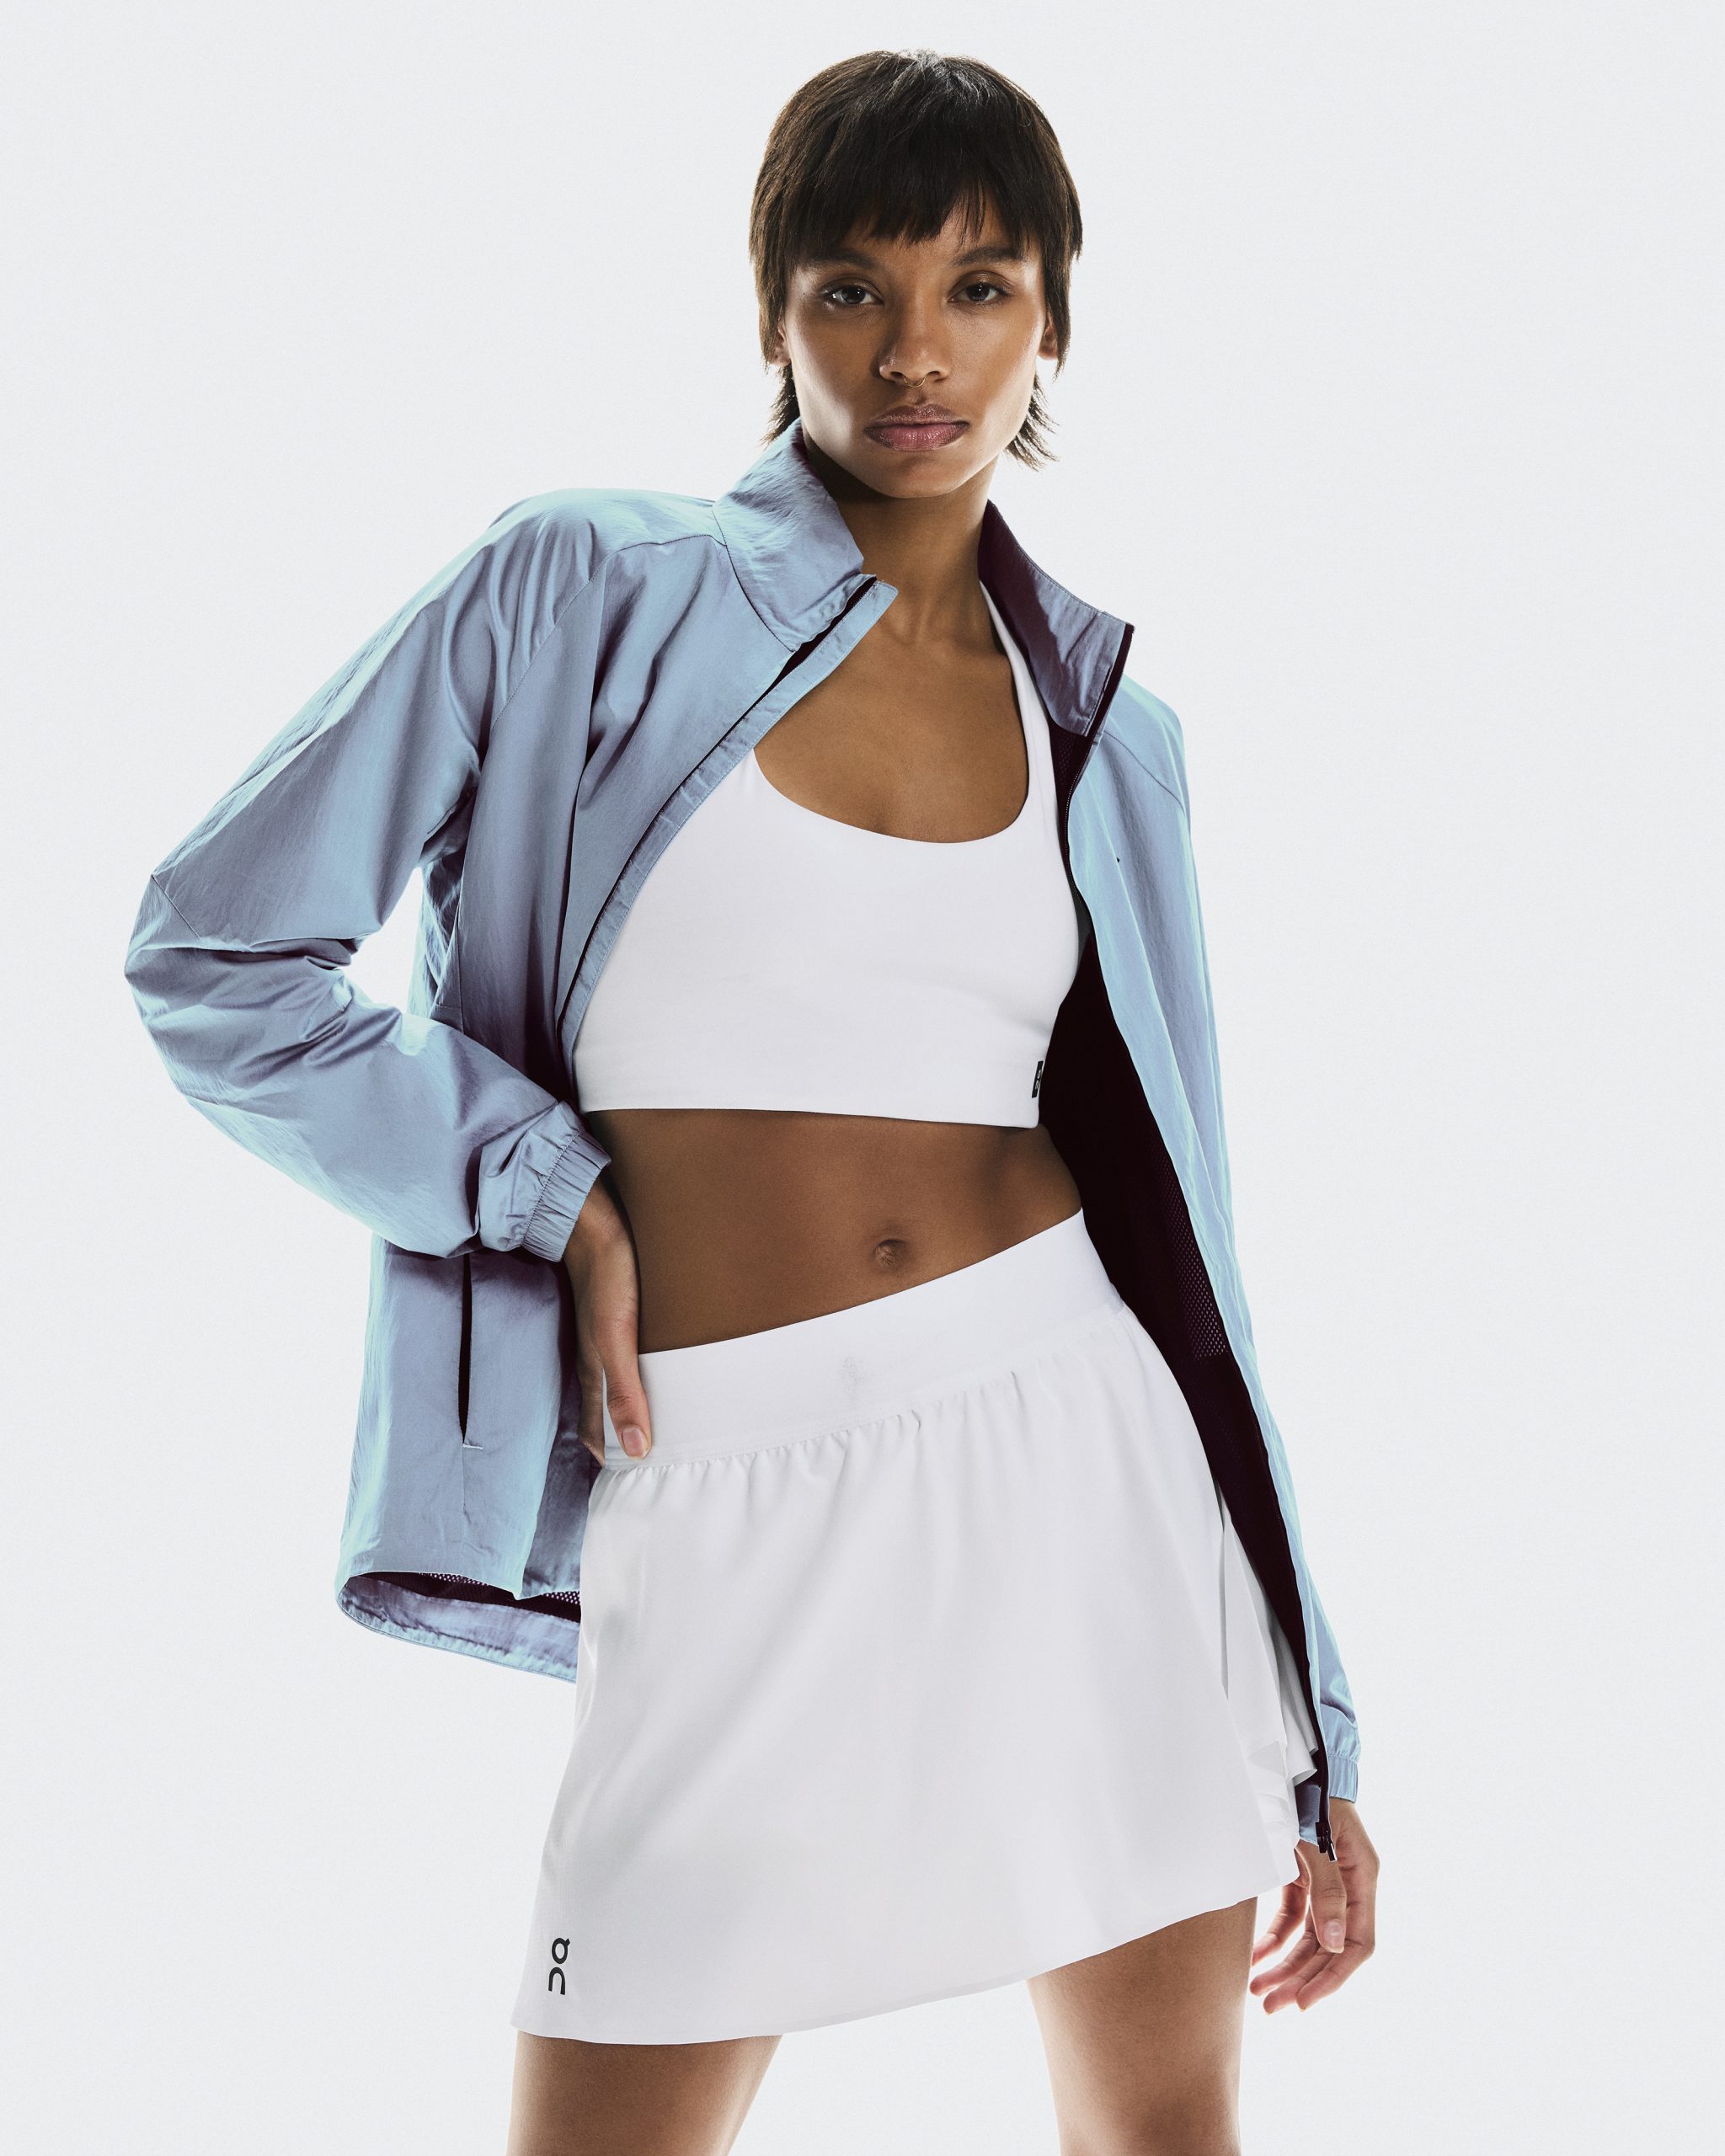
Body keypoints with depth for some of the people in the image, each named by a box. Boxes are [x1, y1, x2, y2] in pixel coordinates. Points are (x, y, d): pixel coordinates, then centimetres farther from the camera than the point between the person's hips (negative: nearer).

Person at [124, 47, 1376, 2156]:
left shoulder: (1095, 722, 9)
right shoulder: (582, 591, 0)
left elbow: (1173, 1212, 11)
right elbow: (216, 955, 2)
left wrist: (1311, 1738, 11)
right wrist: (549, 1189, -6)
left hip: (1082, 1449, 3)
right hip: (740, 1503, -3)